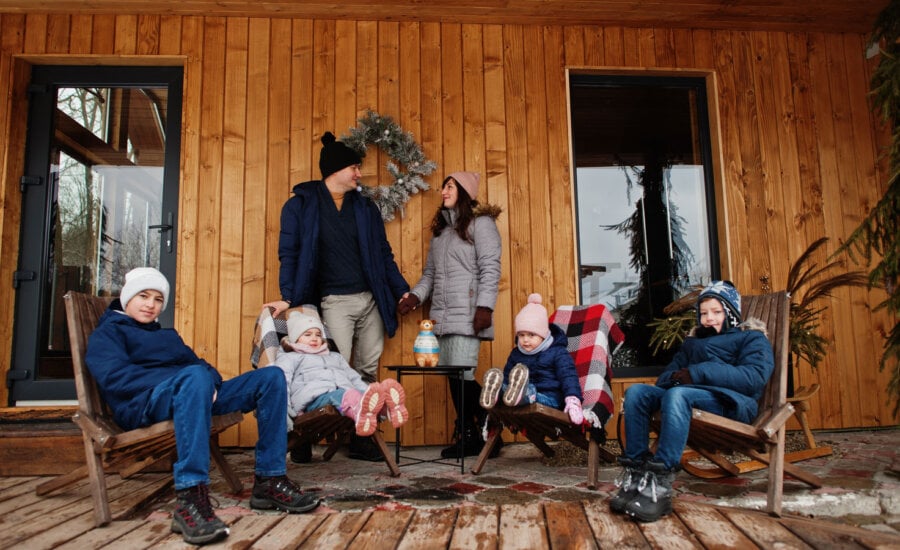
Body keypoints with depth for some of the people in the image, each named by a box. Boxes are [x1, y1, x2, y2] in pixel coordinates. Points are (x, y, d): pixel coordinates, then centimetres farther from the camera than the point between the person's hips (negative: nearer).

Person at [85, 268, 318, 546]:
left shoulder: (167, 334, 34)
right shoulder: (107, 332, 14)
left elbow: (199, 362, 21)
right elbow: (115, 376, -7)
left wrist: (211, 384, -4)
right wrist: (175, 378, -17)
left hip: (192, 395, 7)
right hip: (143, 404, -7)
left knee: (271, 377, -9)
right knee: (195, 376, -41)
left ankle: (269, 481, -14)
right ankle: (190, 499, -47)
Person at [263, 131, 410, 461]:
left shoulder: (365, 207, 14)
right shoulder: (301, 204, 2)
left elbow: (384, 254, 16)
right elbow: (289, 253, -3)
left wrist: (403, 291, 9)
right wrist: (288, 297, -14)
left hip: (371, 299, 5)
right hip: (334, 301, -5)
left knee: (368, 371, 6)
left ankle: (360, 438, 17)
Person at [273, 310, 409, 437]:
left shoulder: (335, 357, 41)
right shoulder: (289, 358, 26)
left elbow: (355, 379, 30)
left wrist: (369, 393, 8)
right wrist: (285, 412, -12)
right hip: (315, 396, -4)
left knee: (362, 393, -32)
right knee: (344, 396, -40)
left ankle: (390, 407, -64)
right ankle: (360, 411, -72)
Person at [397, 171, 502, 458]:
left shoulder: (480, 223, 1)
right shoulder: (440, 229, 22)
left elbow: (490, 268, -8)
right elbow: (430, 272, 22)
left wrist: (485, 307, -17)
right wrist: (416, 295, 6)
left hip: (467, 315, -7)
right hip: (441, 316, 7)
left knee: (462, 376, -13)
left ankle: (490, 431, 4)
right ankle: (467, 437, 14)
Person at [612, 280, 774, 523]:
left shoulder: (751, 338, 15)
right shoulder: (692, 341, 32)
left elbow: (754, 378, -6)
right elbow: (664, 379, 22)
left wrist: (698, 373, -13)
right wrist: (676, 377, -4)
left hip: (732, 403, -6)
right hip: (686, 394, 6)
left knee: (678, 394, -36)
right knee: (636, 391, -21)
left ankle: (660, 488, -42)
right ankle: (635, 477, -29)